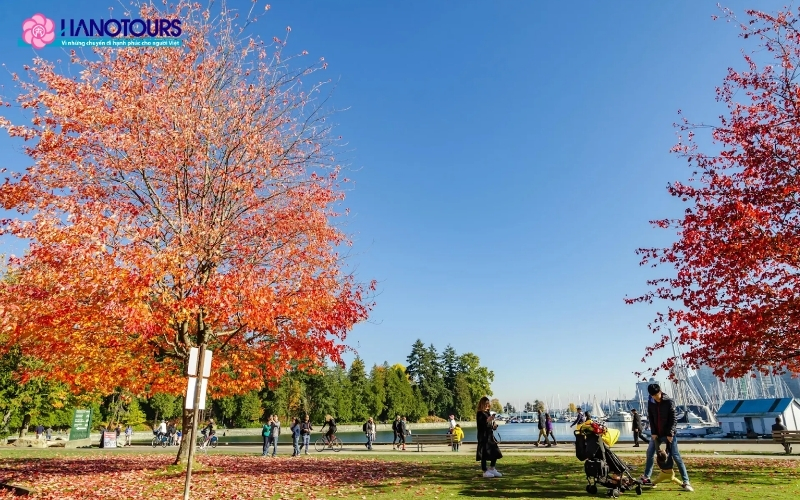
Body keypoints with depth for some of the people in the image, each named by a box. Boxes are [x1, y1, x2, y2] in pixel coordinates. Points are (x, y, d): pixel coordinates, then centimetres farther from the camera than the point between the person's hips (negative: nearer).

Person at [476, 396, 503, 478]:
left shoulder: (488, 412, 15)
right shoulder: (480, 414, -10)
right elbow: (480, 425, -19)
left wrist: (493, 425, 6)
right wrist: (488, 420, -31)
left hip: (490, 435, 8)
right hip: (483, 436, -8)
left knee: (495, 452, 10)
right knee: (484, 454, -5)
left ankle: (492, 469, 24)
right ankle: (485, 472, 5)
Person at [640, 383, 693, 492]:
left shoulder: (669, 402, -13)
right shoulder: (650, 402, 0)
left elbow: (673, 419, -13)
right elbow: (650, 418, 2)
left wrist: (670, 434, -17)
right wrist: (653, 432, -6)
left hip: (668, 434, -5)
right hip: (656, 434, 5)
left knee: (676, 457, -6)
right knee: (650, 453, 9)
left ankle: (685, 482, -2)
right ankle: (646, 478, 20)